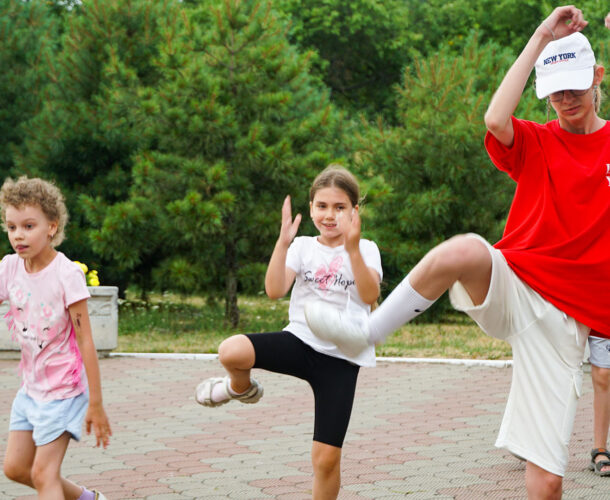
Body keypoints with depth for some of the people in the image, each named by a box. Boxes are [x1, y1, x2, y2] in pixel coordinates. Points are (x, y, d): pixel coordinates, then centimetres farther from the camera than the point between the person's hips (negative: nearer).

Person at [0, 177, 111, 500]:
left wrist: (96, 404, -17)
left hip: (63, 388, -7)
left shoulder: (66, 274, -19)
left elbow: (85, 341, -17)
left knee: (43, 473, -8)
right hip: (31, 385, 7)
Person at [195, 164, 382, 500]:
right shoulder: (303, 247, 7)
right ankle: (242, 388, 9)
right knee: (231, 351, -28)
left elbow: (370, 295, -17)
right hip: (301, 341, 1)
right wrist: (283, 242, -17)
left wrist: (353, 249, -28)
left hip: (341, 358, -1)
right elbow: (274, 290, -8)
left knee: (326, 457, -5)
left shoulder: (365, 250, 2)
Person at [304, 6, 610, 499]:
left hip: (563, 318, 0)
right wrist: (540, 40, -12)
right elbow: (496, 120, -16)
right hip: (510, 285, 0)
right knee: (466, 249, -38)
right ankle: (367, 332, -22)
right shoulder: (536, 143, 7)